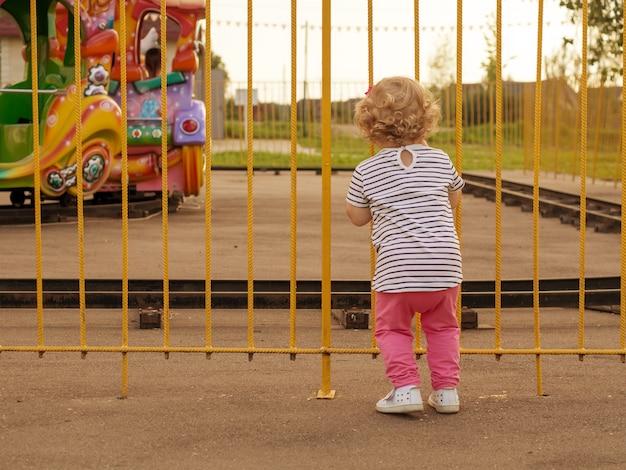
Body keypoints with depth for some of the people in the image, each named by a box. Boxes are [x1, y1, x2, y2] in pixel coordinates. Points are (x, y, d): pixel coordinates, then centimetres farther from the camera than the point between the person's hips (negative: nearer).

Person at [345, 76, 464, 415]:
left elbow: (358, 217, 10)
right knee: (442, 326, 21)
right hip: (445, 264, 3)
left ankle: (406, 386, 1)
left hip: (398, 269, -3)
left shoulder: (366, 171, -1)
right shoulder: (440, 161, 6)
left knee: (392, 327, 14)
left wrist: (350, 195, 27)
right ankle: (446, 389, 18)